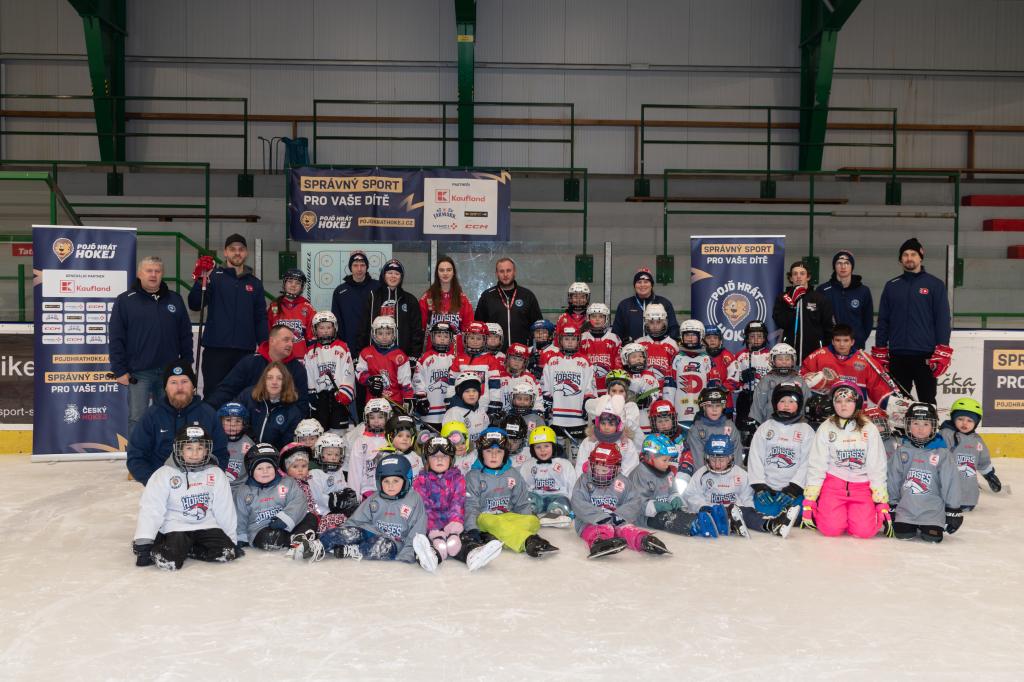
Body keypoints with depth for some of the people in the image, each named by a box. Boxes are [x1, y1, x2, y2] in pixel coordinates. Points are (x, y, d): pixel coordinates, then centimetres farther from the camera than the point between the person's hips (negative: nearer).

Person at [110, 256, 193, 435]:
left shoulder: (174, 300, 10)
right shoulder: (125, 301, 0)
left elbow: (186, 336, 11)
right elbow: (116, 338, -3)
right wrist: (120, 371, -8)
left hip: (170, 372, 3)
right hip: (139, 373, -3)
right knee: (137, 419, -2)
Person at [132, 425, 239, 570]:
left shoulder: (216, 474, 1)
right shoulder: (164, 474, -6)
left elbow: (225, 509, 7)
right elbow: (150, 509, -10)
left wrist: (232, 541, 10)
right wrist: (143, 543, -16)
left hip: (206, 526, 3)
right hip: (175, 528, -3)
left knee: (226, 554, -19)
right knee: (168, 561, -28)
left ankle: (188, 549, 3)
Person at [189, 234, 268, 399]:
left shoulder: (255, 283, 13)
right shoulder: (214, 276, 2)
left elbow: (260, 318, 14)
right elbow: (195, 305, -9)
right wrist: (201, 282, -26)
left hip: (245, 351, 3)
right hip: (216, 349, -3)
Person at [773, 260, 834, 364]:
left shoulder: (820, 298, 6)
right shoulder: (783, 297, 8)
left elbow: (828, 327, 8)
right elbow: (780, 323, -5)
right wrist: (791, 304, -12)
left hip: (814, 352, 0)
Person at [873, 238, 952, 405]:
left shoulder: (934, 284, 3)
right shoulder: (891, 286, 12)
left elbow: (943, 319, -2)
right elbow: (883, 321, 12)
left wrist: (942, 352, -10)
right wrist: (879, 352, 7)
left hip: (925, 355, -3)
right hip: (897, 356, 3)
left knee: (927, 401, 2)